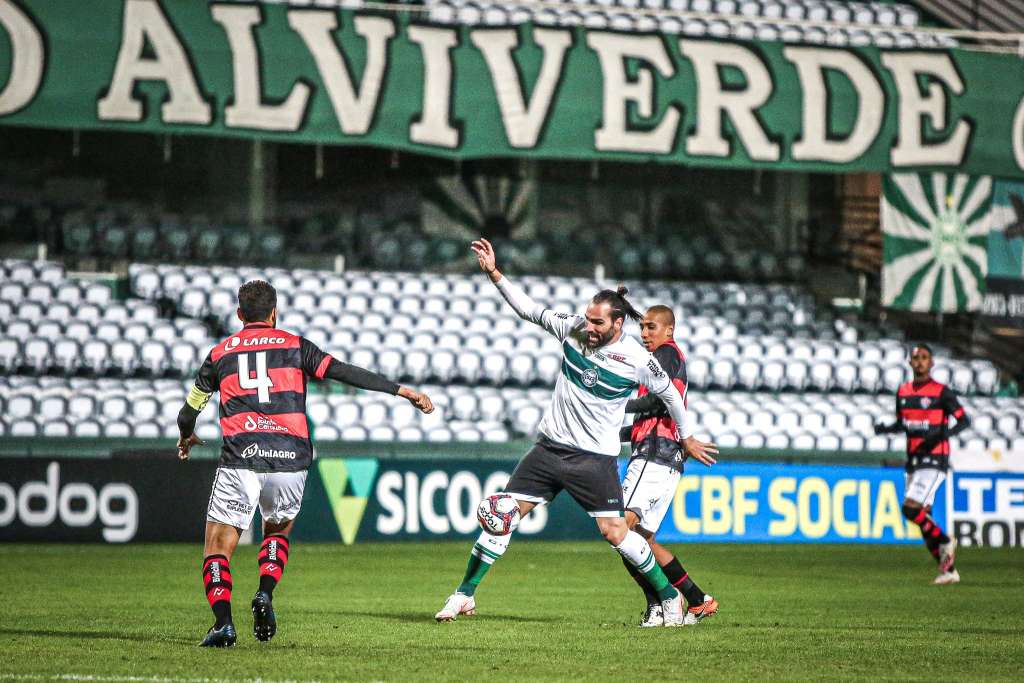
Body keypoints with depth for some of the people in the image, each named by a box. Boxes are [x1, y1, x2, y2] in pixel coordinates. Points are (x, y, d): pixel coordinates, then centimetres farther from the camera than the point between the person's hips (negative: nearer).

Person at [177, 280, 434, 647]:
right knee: (278, 530, 27)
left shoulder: (220, 353, 15)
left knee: (218, 547, 6)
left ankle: (223, 624, -15)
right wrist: (401, 390, 3)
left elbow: (188, 413, 22)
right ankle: (265, 595, 2)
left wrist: (187, 437, 44)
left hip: (239, 459, -1)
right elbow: (344, 372, 1)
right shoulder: (294, 345, 12)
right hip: (289, 458, 1)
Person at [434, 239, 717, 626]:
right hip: (550, 446, 4)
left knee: (614, 531, -9)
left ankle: (669, 596, 10)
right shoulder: (573, 330, -4)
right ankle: (465, 595, 6)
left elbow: (668, 392, 3)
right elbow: (529, 310, 7)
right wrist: (494, 274, 0)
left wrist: (687, 438, 13)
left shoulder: (637, 360, -13)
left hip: (595, 458, -4)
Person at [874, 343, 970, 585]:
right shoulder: (903, 392, 11)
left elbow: (964, 420, -5)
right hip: (913, 460, 7)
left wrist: (947, 432, -23)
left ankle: (945, 542, 2)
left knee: (911, 508, -20)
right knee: (922, 517, 6)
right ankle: (948, 570, 14)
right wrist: (884, 429, 2)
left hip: (934, 459, -7)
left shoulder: (941, 392, -7)